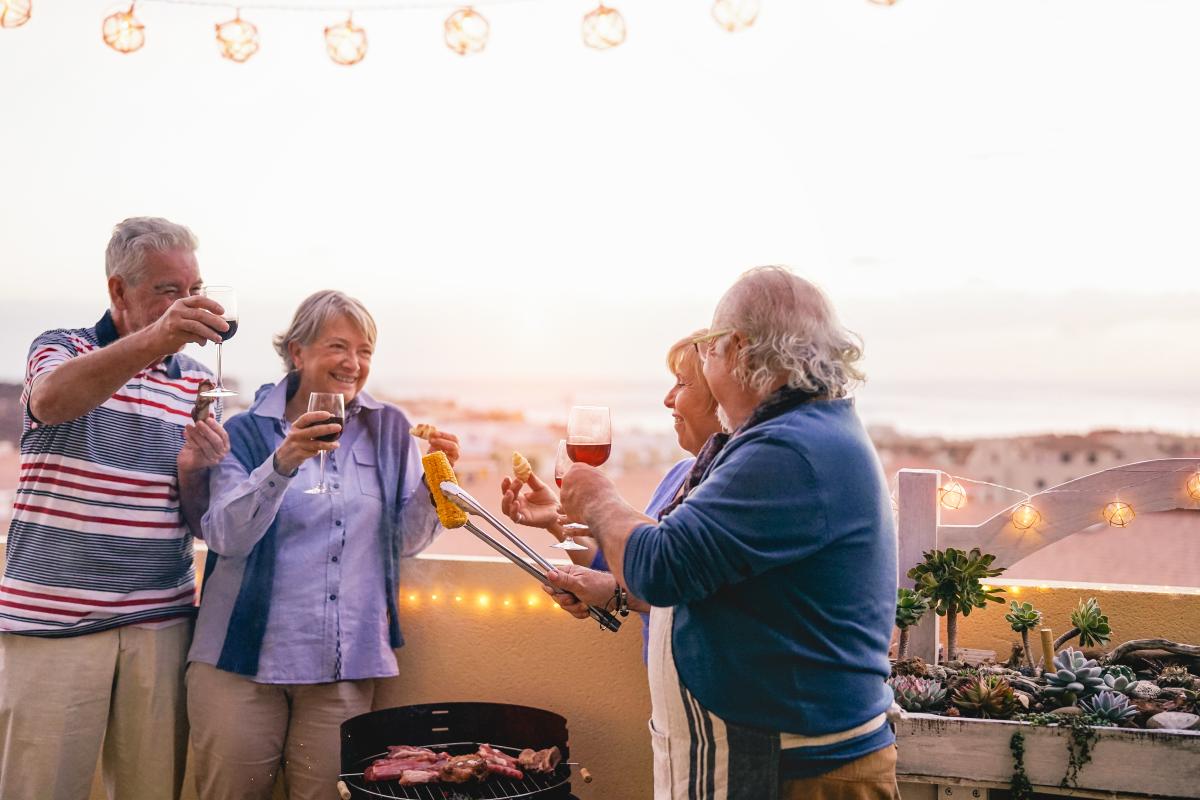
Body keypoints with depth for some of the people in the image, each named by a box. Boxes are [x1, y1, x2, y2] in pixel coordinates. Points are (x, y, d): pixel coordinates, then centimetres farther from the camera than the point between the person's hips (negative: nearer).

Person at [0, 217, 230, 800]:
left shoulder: (197, 382, 11)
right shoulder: (61, 349, 2)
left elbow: (203, 521, 11)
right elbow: (50, 400, -24)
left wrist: (194, 470, -12)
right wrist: (150, 341, -40)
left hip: (161, 620, 3)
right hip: (52, 618, -3)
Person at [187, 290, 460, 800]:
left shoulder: (388, 430, 5)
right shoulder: (249, 432, -1)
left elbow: (405, 542, 6)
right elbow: (225, 538, -13)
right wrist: (281, 464, -27)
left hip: (346, 666, 2)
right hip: (245, 658, -1)